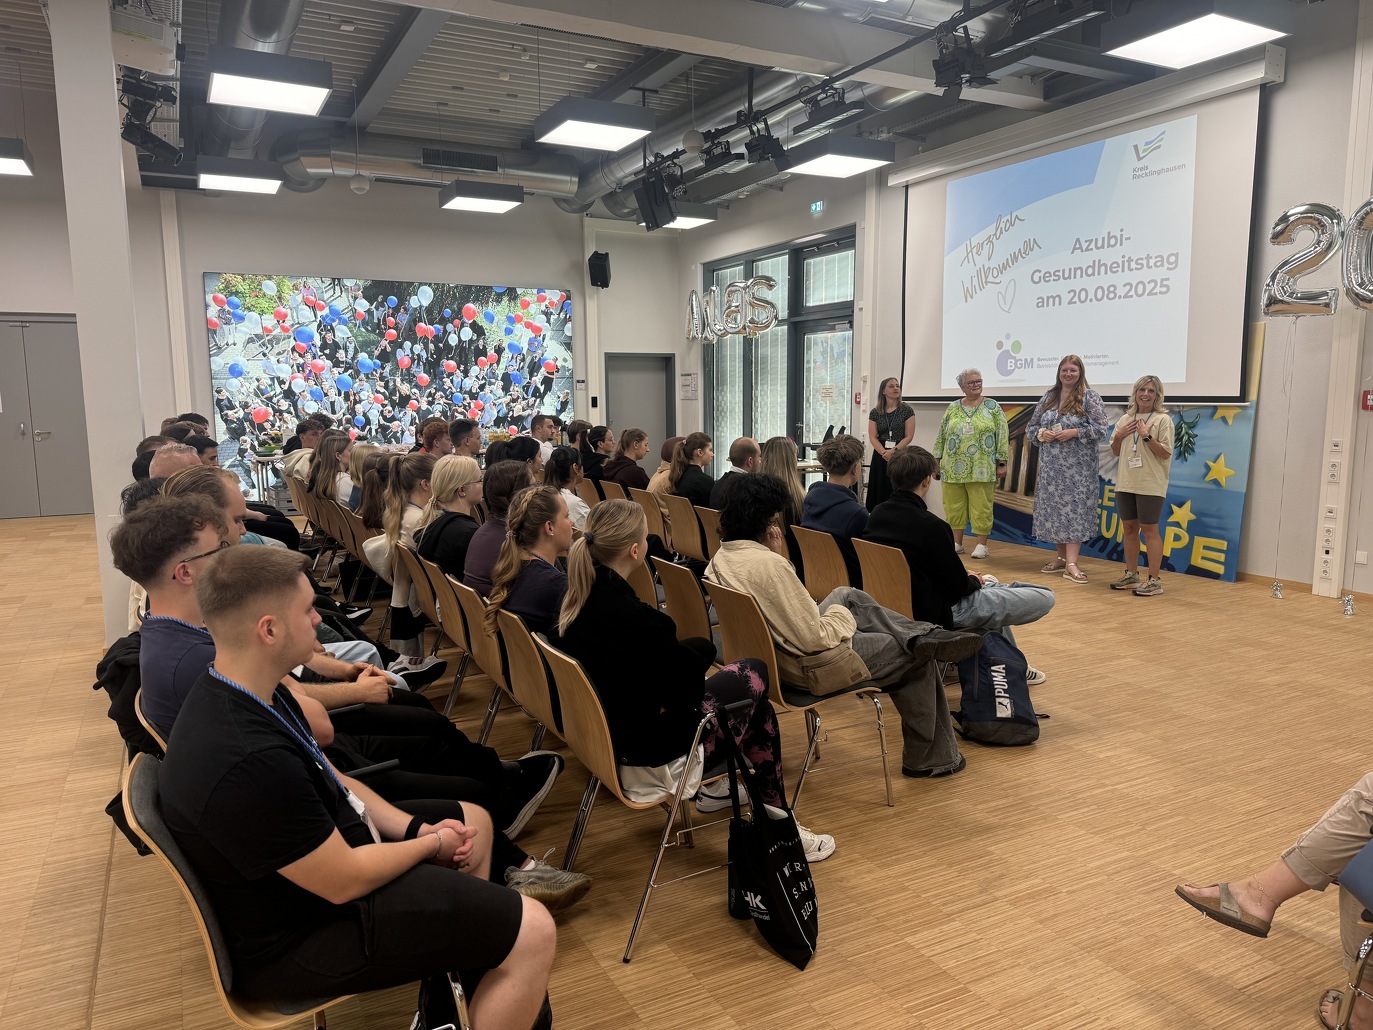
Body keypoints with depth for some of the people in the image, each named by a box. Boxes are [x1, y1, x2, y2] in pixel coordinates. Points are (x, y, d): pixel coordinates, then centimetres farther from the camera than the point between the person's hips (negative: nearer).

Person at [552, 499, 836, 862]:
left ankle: (714, 786, 34)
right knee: (754, 674, 8)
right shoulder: (625, 613, -31)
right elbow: (687, 681, -19)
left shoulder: (579, 595, -4)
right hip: (651, 753, -8)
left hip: (607, 729, 9)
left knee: (703, 646, 23)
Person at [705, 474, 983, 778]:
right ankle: (930, 757, 29)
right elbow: (816, 640, -28)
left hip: (769, 656, 9)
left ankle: (925, 636, 17)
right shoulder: (767, 564, -33)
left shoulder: (721, 557, -5)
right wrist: (842, 615, -9)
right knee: (917, 658, 12)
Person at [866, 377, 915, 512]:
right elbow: (873, 437, 1)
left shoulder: (906, 410, 0)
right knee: (880, 493, 2)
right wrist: (884, 453, -13)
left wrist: (894, 451, -15)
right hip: (880, 456, 2)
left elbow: (909, 436, -4)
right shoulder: (875, 412, 7)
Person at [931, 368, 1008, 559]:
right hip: (954, 469, 3)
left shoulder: (992, 407, 3)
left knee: (981, 507, -1)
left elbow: (1003, 436, 0)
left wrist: (1001, 463, -5)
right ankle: (956, 542, 16)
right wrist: (937, 461, 8)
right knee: (954, 506, 6)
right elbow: (941, 436, 12)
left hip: (981, 469, -3)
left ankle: (981, 545, 7)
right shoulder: (952, 408, 10)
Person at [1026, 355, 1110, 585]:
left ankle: (1071, 564, -9)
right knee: (1054, 510, 8)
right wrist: (1041, 434, -6)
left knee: (1074, 511, -8)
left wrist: (1073, 432, -18)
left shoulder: (1090, 397, -2)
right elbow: (1031, 427, 15)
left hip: (1078, 467, -5)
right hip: (1051, 466, 5)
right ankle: (1060, 558, 20)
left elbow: (1100, 429, -8)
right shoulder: (1048, 398, 12)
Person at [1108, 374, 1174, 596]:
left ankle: (1154, 580, 0)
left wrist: (1146, 436, -18)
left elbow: (1165, 453, -10)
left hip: (1150, 485, -6)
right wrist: (1119, 436, -1)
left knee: (1150, 530, -4)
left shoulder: (1163, 420, -4)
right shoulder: (1125, 419, 12)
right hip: (1125, 483, 6)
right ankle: (1131, 575, 21)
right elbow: (1116, 452, 17)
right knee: (1129, 528, 11)